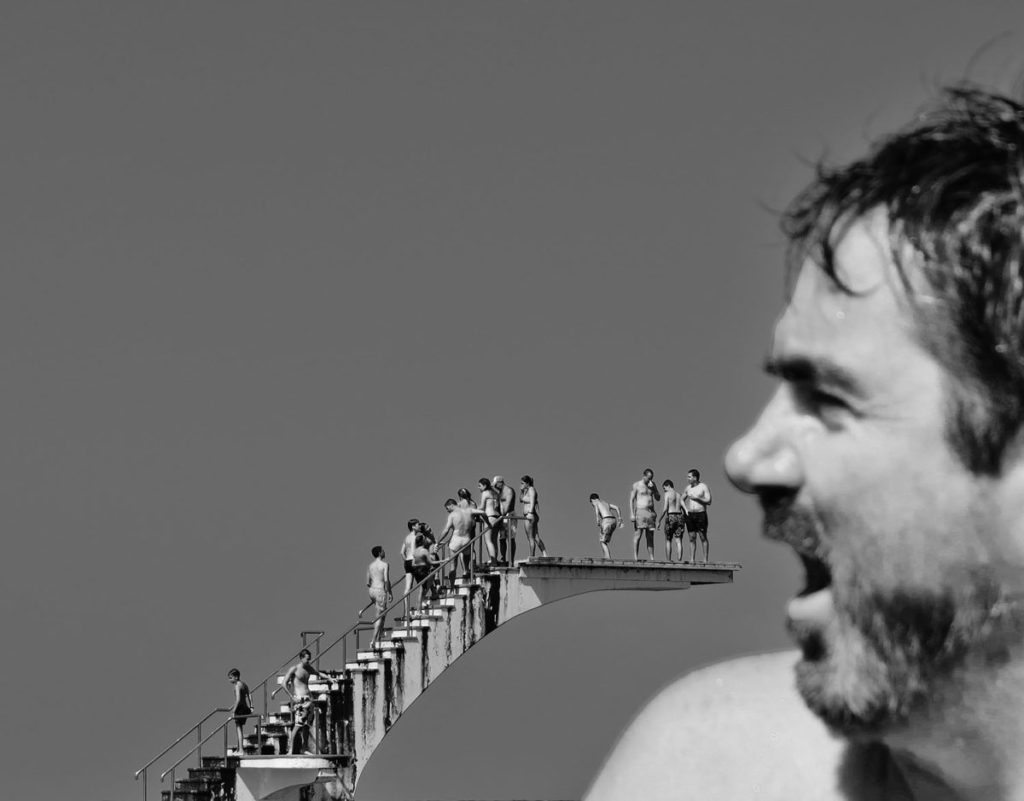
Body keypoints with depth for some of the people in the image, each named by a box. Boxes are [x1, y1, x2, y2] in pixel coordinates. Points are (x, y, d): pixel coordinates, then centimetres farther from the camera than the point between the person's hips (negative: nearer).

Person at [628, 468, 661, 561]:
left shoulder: (652, 484, 13)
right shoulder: (636, 485, -1)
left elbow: (658, 498, 12)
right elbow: (631, 500, -4)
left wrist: (653, 489, -6)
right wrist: (632, 514, -12)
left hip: (651, 512, 5)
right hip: (640, 511, -5)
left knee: (650, 537, 2)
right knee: (638, 535, -10)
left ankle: (651, 558, -1)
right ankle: (635, 557, -13)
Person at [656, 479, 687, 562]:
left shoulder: (667, 494, -2)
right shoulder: (679, 495, 16)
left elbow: (665, 508, -10)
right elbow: (684, 509, 9)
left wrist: (659, 520, -6)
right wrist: (684, 523, 12)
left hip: (670, 517, -5)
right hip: (680, 517, 5)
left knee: (668, 540, 5)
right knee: (679, 541, 1)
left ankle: (668, 560, 2)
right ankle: (679, 560, -6)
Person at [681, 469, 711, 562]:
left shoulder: (704, 487, -4)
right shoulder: (688, 488, 11)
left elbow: (709, 502, -11)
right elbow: (682, 499, 24)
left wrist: (696, 498, -17)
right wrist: (685, 509, 7)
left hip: (701, 514, -4)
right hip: (690, 515, 4)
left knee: (703, 538, -4)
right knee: (692, 538, 2)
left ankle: (705, 560, -4)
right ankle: (692, 560, 2)